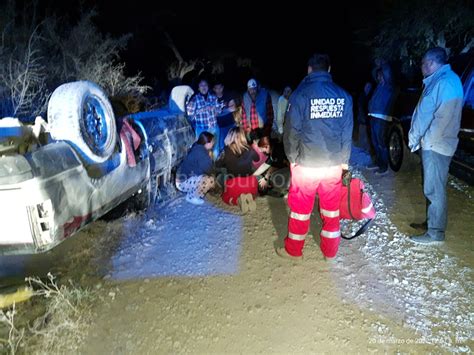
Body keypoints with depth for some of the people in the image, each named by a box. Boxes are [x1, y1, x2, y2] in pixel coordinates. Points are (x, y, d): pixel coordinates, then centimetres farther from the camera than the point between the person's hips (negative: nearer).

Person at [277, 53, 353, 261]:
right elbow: (347, 131, 5)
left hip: (307, 162, -3)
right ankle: (330, 251, 27)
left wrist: (292, 157, 3)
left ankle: (293, 250, 24)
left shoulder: (301, 93, -9)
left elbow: (292, 129, -8)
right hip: (334, 162, 3)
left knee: (300, 206, 10)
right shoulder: (343, 95, 1)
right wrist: (344, 159, 14)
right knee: (331, 208, 15)